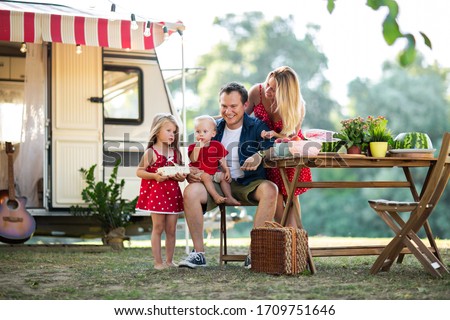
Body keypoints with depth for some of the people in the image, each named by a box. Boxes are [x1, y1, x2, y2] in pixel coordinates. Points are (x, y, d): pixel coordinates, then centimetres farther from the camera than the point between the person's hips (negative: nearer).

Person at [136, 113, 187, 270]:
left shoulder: (176, 153, 10)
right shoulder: (151, 152, -5)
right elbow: (139, 171, -7)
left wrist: (181, 177, -7)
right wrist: (155, 176, -21)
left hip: (173, 194, 5)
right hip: (156, 193, -5)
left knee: (171, 229, 7)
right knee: (158, 228, -1)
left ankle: (169, 261, 16)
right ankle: (158, 262, 4)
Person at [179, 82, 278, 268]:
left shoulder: (257, 127, 1)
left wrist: (261, 155, -37)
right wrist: (191, 173, -8)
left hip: (249, 185, -2)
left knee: (270, 189, -35)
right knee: (190, 191, -25)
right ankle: (199, 253, -18)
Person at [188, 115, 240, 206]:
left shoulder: (217, 146, 4)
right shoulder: (193, 147, -3)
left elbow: (222, 160, 7)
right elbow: (193, 160, -20)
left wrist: (227, 170, -5)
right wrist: (197, 147, -29)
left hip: (214, 172, 4)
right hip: (200, 172, -4)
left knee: (224, 177, -14)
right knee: (206, 177, -31)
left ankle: (229, 198, -13)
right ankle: (216, 196, -40)